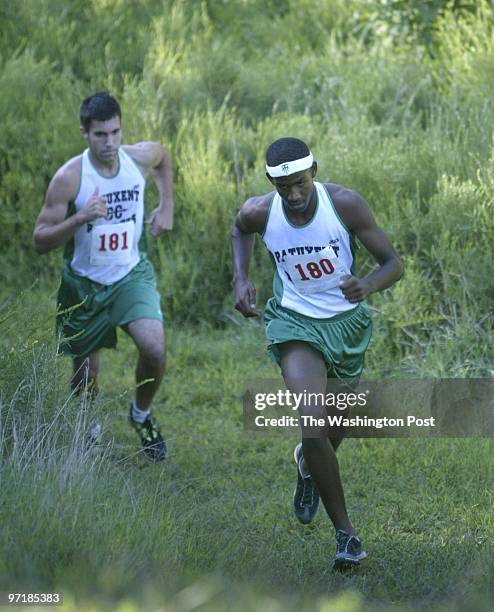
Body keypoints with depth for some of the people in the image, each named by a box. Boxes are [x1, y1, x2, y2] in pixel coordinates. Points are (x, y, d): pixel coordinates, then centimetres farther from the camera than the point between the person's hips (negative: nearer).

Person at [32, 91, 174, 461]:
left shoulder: (141, 157, -10)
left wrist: (166, 207, 9)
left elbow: (163, 157, 18)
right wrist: (81, 217, -33)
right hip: (84, 284, -1)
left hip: (132, 275, 1)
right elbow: (40, 241, -19)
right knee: (85, 374, 9)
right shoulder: (69, 177, -20)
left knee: (154, 350, -21)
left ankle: (142, 415, 8)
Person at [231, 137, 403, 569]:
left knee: (331, 434, 17)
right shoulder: (259, 212, -16)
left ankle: (308, 465, 56)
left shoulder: (345, 205, -21)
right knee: (314, 427, -20)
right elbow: (240, 230, 12)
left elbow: (393, 264, -15)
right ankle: (345, 531, -7)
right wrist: (241, 279, -4)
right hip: (295, 322, -1)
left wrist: (368, 286, -36)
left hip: (347, 321, 1)